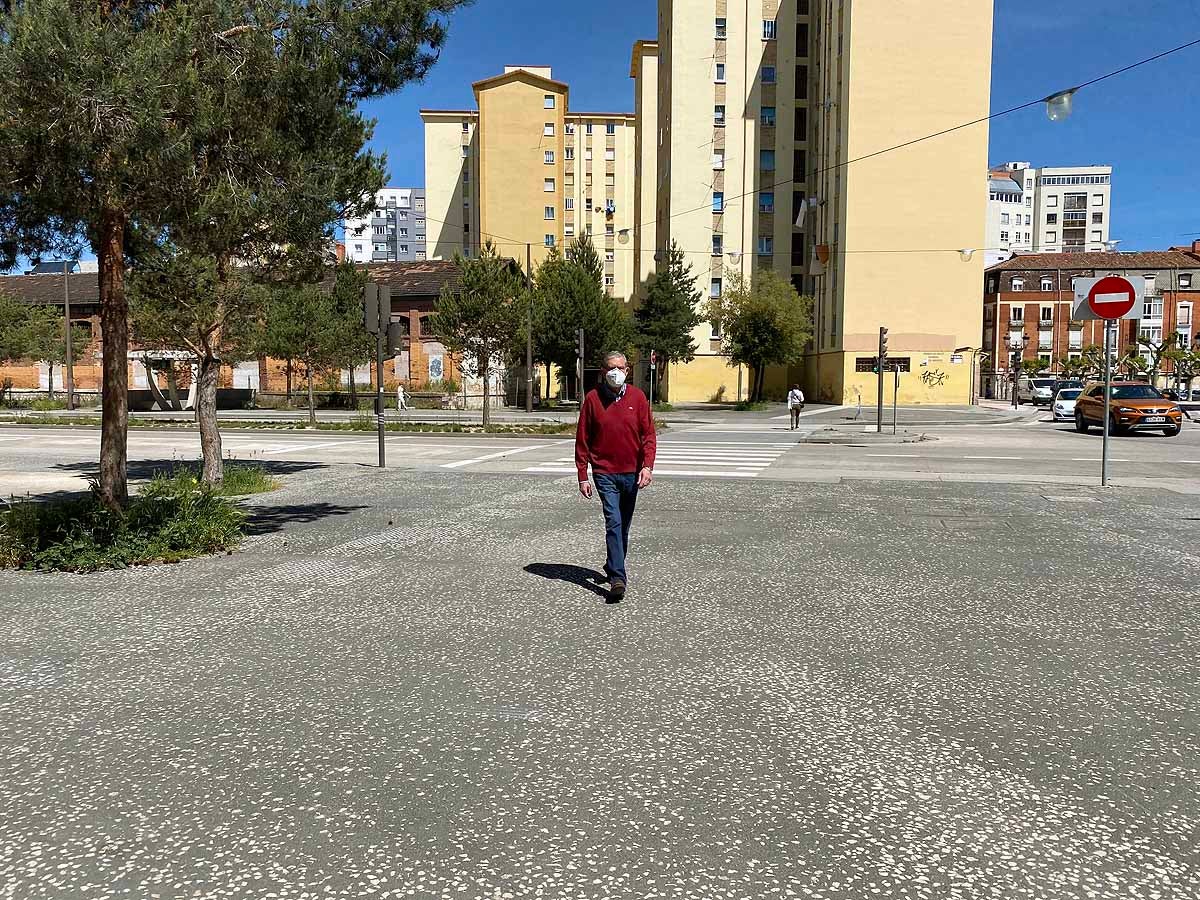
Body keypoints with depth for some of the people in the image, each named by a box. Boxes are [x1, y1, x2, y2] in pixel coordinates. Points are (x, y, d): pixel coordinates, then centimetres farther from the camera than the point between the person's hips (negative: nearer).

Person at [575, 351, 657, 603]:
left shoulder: (638, 397, 2)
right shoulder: (592, 399, -2)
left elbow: (648, 434, 2)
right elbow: (582, 440, 1)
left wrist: (647, 466, -12)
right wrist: (582, 476, -2)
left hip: (632, 472, 3)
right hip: (605, 472, -3)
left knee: (624, 524, 14)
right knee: (613, 522, -14)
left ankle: (614, 567, 34)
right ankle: (618, 578, -16)